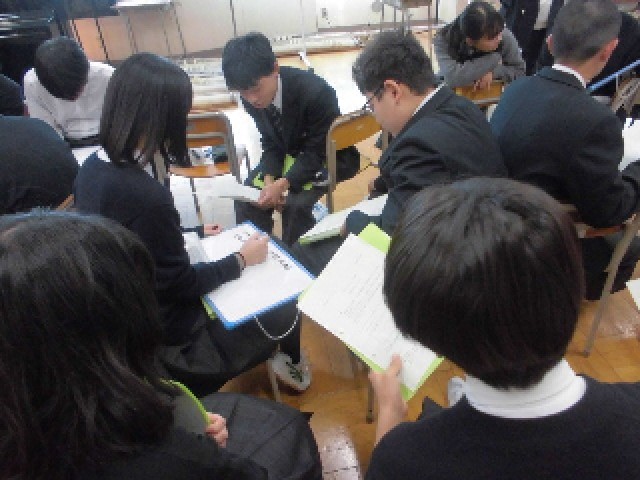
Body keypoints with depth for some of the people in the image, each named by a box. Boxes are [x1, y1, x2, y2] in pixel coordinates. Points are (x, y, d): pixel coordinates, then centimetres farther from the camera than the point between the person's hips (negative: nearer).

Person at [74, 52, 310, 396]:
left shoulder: (93, 167, -6)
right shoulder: (145, 194, -34)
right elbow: (181, 284, -22)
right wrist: (242, 260, -7)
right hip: (166, 333, -8)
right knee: (286, 310, 11)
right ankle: (291, 364, 42)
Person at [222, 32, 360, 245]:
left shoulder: (316, 93, -32)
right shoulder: (252, 97, -14)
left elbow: (317, 152, -24)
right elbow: (271, 144, -2)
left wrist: (283, 184, -35)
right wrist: (269, 178, -20)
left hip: (327, 156, -5)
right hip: (289, 153, 6)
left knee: (296, 204, -28)